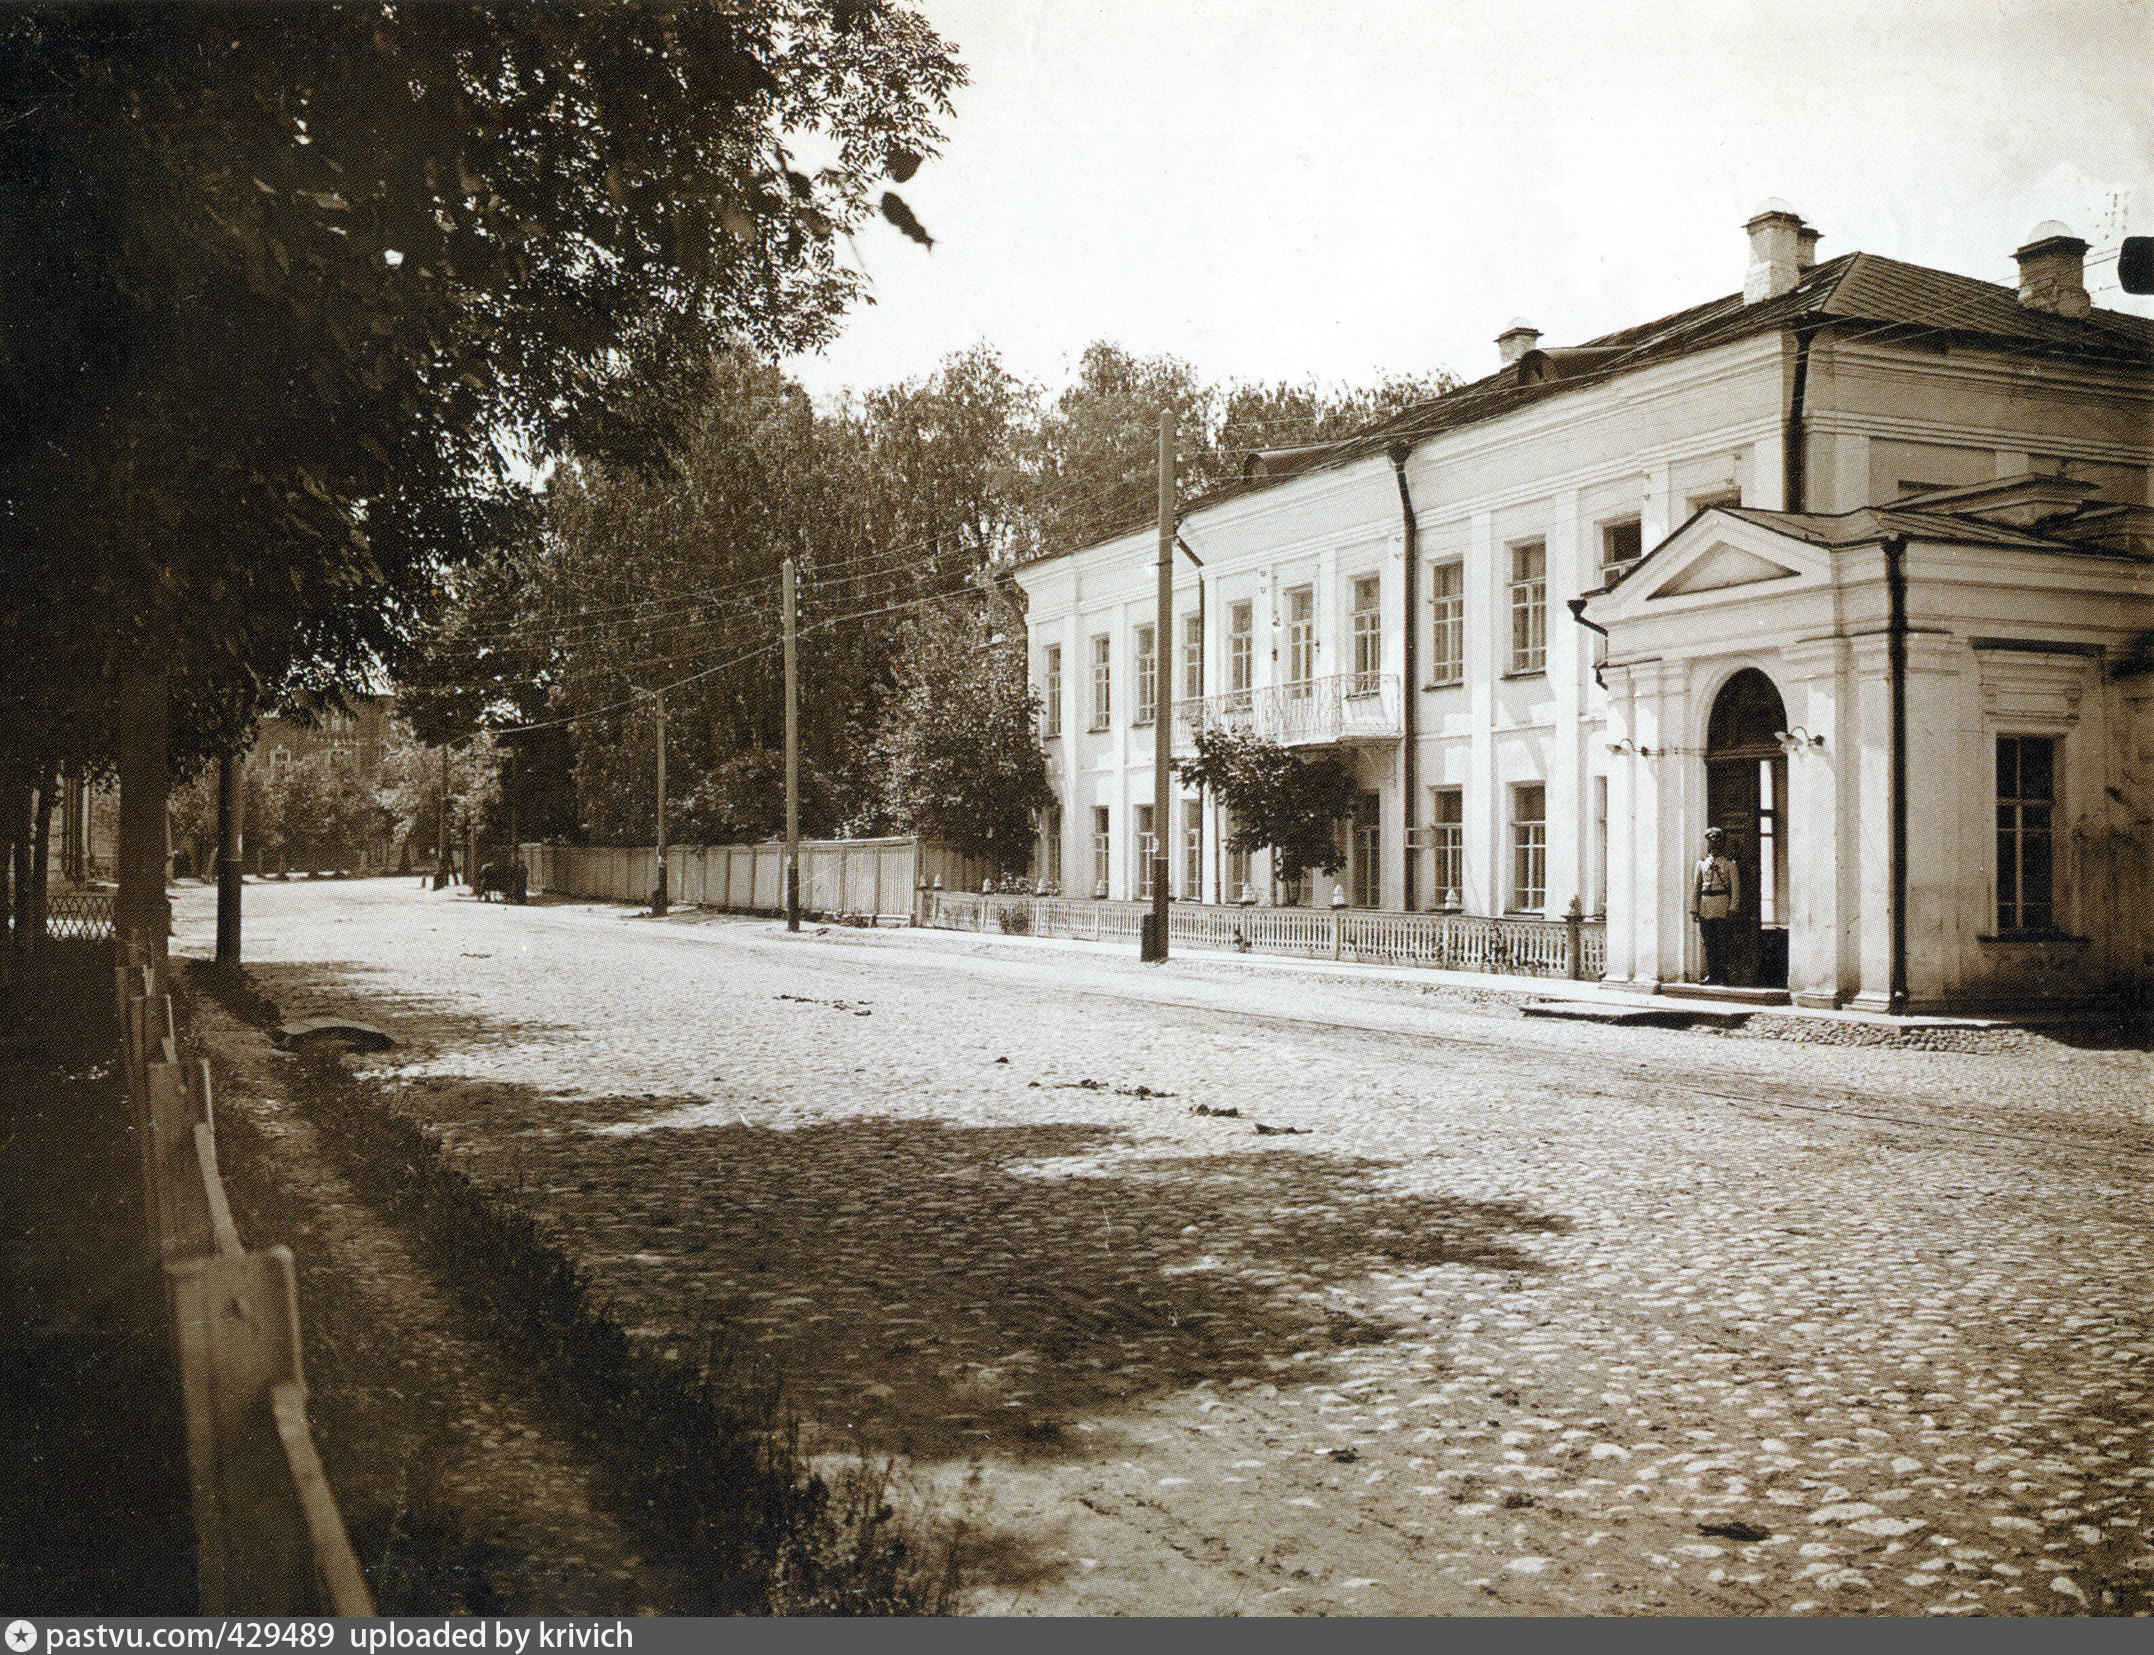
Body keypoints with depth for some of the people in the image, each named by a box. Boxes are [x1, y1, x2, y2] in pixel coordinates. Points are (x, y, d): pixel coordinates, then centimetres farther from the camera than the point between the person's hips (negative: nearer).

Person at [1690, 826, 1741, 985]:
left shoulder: (1729, 863, 2)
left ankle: (1723, 975, -1)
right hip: (1705, 905, 4)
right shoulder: (1702, 863, 12)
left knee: (1722, 941, -5)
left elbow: (1736, 887, -1)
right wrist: (1694, 908, 6)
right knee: (1708, 942, 4)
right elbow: (1695, 887, 13)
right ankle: (1712, 974, 9)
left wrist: (1732, 908, -10)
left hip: (1722, 903, -4)